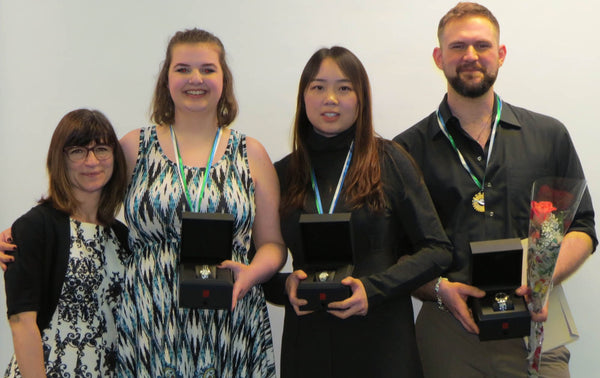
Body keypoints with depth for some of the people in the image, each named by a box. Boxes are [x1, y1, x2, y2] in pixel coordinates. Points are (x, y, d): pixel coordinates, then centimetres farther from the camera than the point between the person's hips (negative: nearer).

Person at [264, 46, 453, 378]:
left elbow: (436, 250, -3)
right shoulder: (282, 174, 5)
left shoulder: (390, 161, -2)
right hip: (308, 341, 2)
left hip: (382, 339, -2)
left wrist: (373, 288, -15)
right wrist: (284, 285, -10)